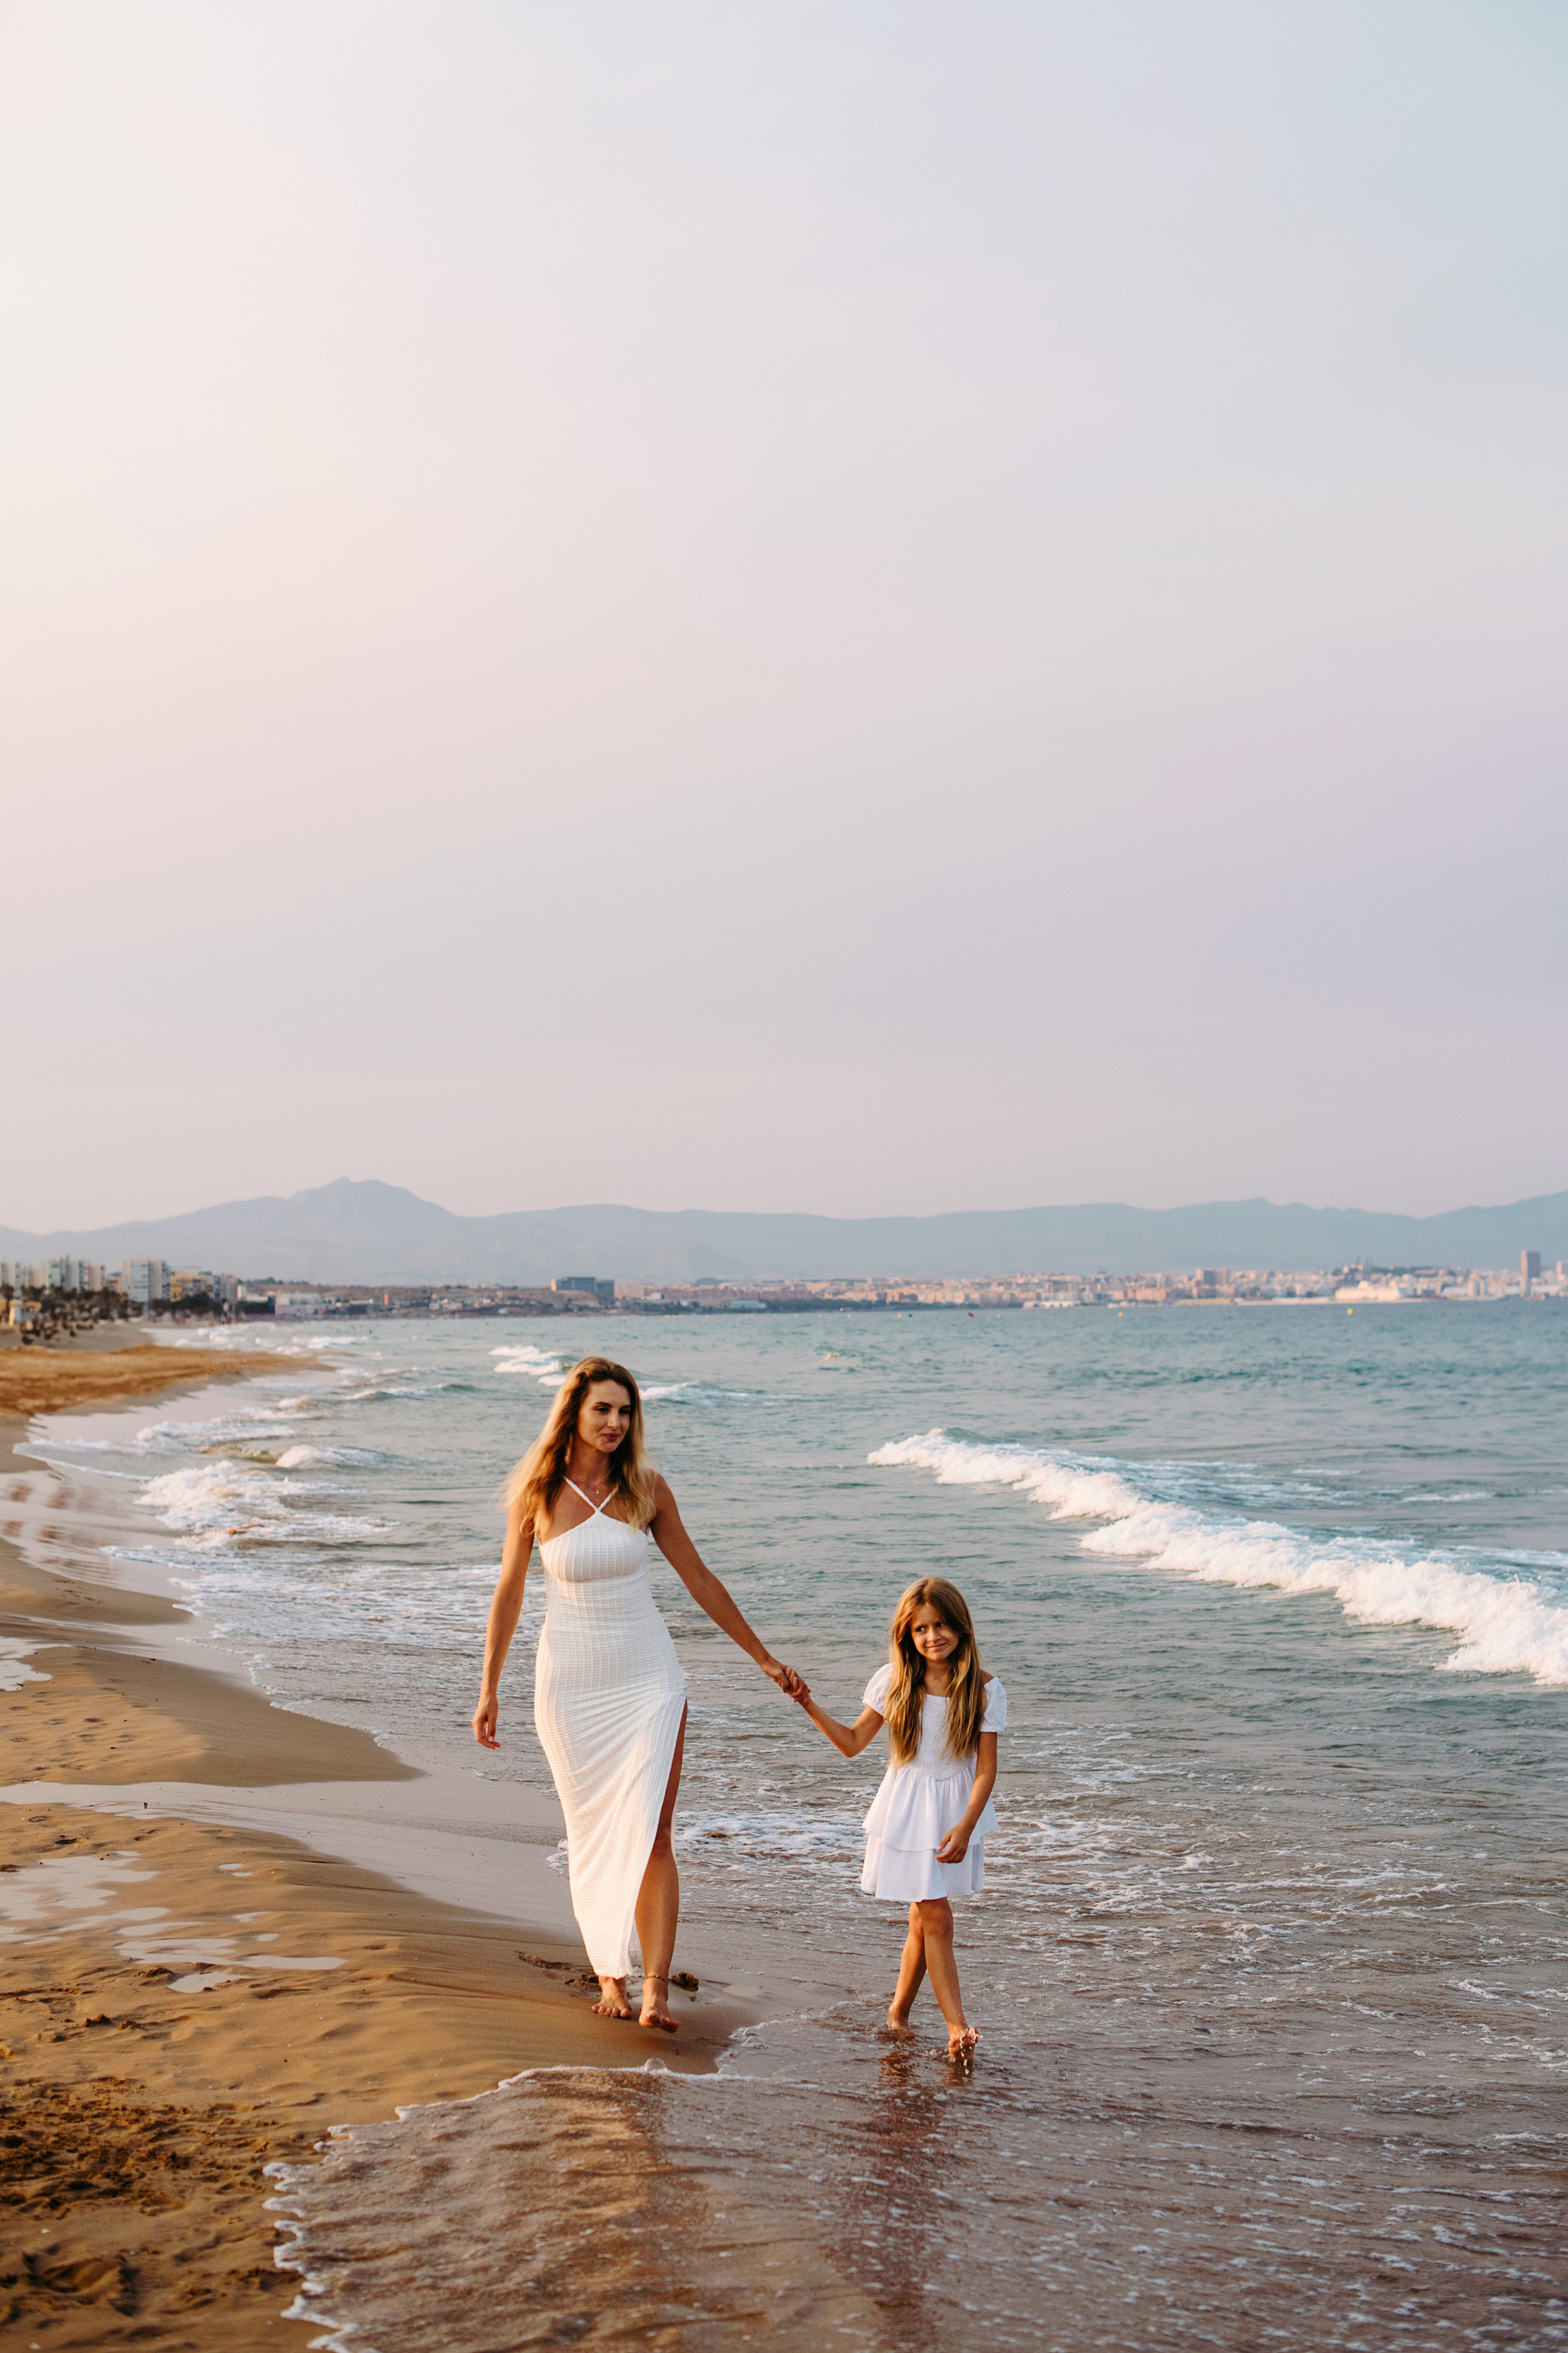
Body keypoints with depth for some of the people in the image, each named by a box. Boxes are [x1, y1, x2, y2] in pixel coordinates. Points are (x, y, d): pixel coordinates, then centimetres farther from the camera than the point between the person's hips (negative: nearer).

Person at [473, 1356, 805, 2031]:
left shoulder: (645, 1488, -3)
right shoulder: (536, 1494, -6)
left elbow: (698, 1578, 5)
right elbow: (509, 1593, 5)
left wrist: (764, 1658, 9)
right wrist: (489, 1689, 6)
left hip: (649, 1677, 0)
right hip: (571, 1683, 0)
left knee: (649, 1835, -8)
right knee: (592, 1837, 8)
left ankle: (656, 1988, -10)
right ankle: (608, 1972, 22)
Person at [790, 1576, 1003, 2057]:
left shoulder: (984, 1690, -5)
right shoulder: (893, 1682, -2)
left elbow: (986, 1767, -6)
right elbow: (852, 1743, 5)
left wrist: (966, 1826, -16)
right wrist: (810, 1706, -7)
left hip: (956, 1812, 1)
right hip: (906, 1812, -1)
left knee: (923, 1919, 8)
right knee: (936, 1918, -7)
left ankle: (899, 2010, 25)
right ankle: (957, 2026, -5)